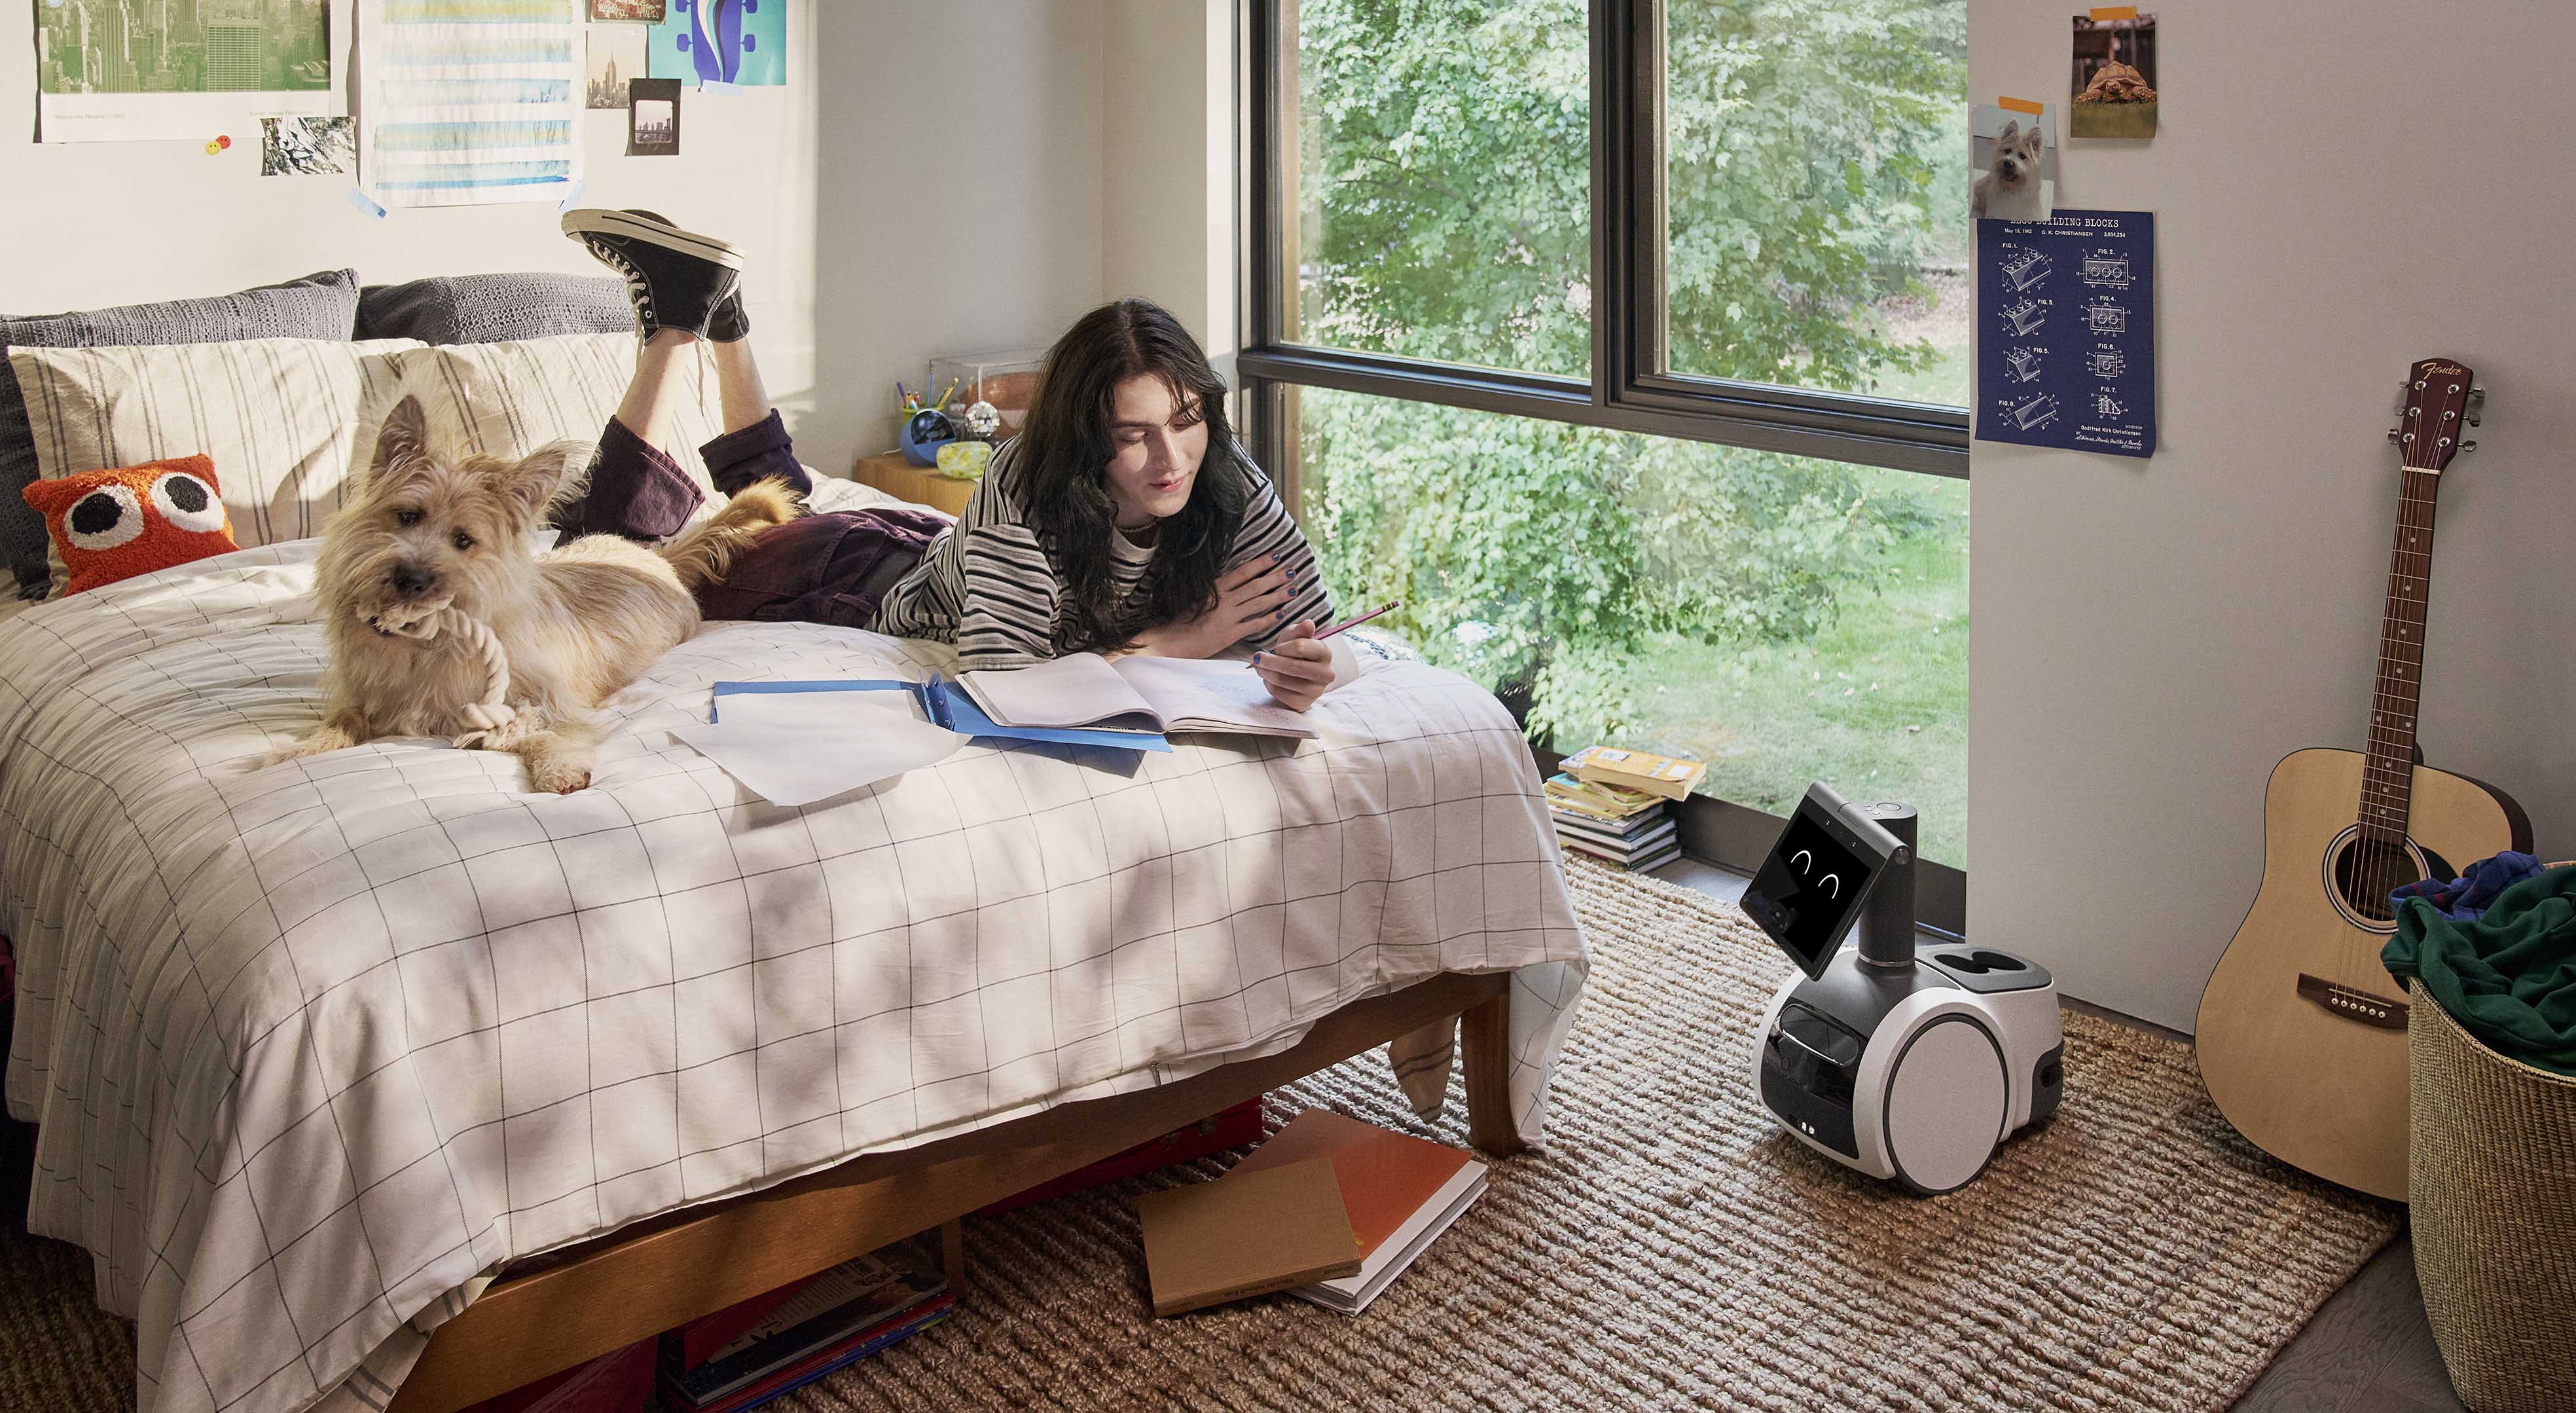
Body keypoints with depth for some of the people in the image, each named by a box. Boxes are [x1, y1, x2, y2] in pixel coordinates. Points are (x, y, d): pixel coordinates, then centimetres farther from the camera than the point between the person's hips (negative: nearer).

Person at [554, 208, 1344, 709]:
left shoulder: (1230, 486, -31)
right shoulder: (1026, 485, -43)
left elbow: (1316, 635, -26)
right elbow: (999, 680, -47)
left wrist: (1306, 668, -50)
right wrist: (1177, 640, -46)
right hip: (875, 582, -4)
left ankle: (724, 316, 34)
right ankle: (679, 318, 19)